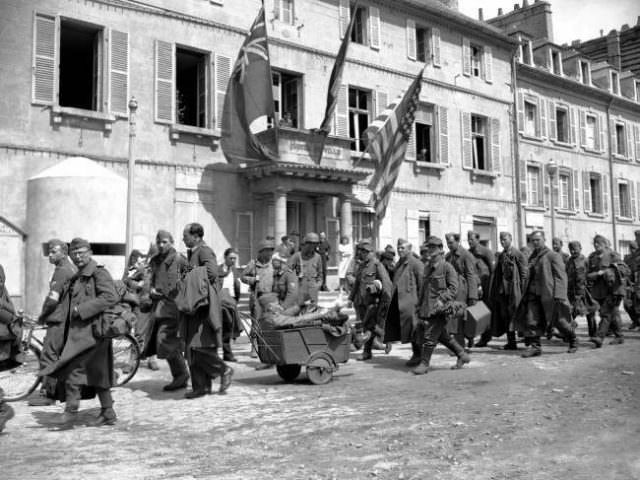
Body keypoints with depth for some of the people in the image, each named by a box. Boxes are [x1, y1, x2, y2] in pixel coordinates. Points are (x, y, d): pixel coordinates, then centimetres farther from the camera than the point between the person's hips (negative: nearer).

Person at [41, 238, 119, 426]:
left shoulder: (99, 273, -9)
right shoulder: (76, 278, 20)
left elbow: (111, 297, -21)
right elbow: (70, 302, 32)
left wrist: (81, 309, -21)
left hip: (92, 330, -9)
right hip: (78, 330, 9)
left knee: (72, 368, -12)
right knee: (97, 373, 11)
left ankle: (71, 410, -2)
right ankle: (108, 413, 18)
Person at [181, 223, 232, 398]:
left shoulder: (204, 251, -9)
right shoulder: (192, 252, 20)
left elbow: (212, 272, -23)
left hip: (204, 306, -10)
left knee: (200, 346, -12)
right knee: (191, 348, 8)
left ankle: (224, 370, 8)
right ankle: (201, 386, 13)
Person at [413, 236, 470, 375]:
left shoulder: (447, 267, -7)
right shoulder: (427, 267, 16)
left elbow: (453, 288, -12)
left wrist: (442, 300, -23)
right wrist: (420, 305, 20)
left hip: (439, 308, -8)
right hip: (427, 307, 8)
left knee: (430, 336, -7)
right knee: (441, 335, 14)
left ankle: (424, 363, 1)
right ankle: (462, 355, 27)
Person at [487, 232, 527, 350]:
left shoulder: (517, 254, -6)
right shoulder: (501, 255, 14)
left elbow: (524, 272, -9)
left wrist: (522, 290, -14)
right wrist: (494, 291, 11)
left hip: (513, 290, -7)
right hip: (502, 290, 7)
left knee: (513, 316, -4)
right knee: (505, 316, 7)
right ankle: (510, 342, 14)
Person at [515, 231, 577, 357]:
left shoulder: (553, 255, -4)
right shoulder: (532, 257, 15)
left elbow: (560, 276, -9)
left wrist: (558, 295, -17)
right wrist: (527, 291, 18)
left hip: (549, 294, -5)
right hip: (533, 294, 6)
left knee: (558, 320, 5)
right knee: (531, 320, -6)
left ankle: (573, 341, 26)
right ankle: (534, 345, -1)